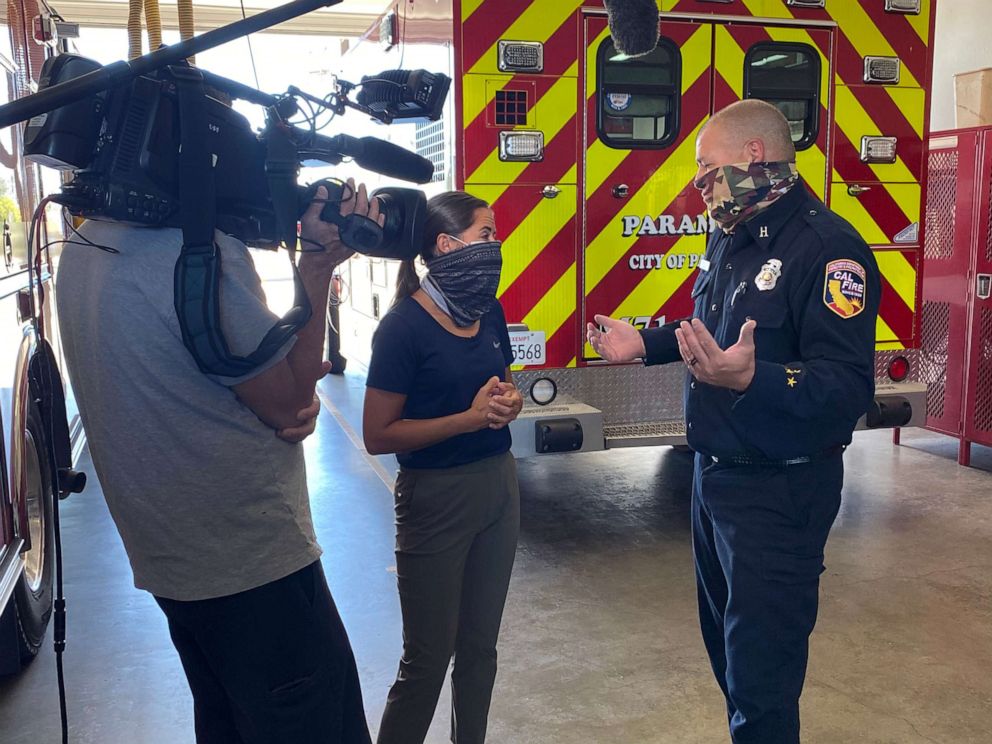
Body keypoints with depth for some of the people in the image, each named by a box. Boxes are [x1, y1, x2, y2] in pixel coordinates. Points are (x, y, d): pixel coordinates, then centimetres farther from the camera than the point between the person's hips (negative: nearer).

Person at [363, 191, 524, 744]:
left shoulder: (489, 311, 3)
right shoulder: (405, 326, -17)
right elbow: (378, 436, -17)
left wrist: (509, 402, -5)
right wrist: (470, 417, -23)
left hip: (499, 486, 6)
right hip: (436, 497, -6)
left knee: (480, 644, 17)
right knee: (428, 658, 7)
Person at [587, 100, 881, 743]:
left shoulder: (828, 248, -21)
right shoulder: (730, 239, 10)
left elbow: (848, 387, -30)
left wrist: (749, 378, -43)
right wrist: (645, 345, 15)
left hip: (778, 491, -10)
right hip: (715, 473, 10)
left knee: (761, 669, 1)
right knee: (724, 637, 24)